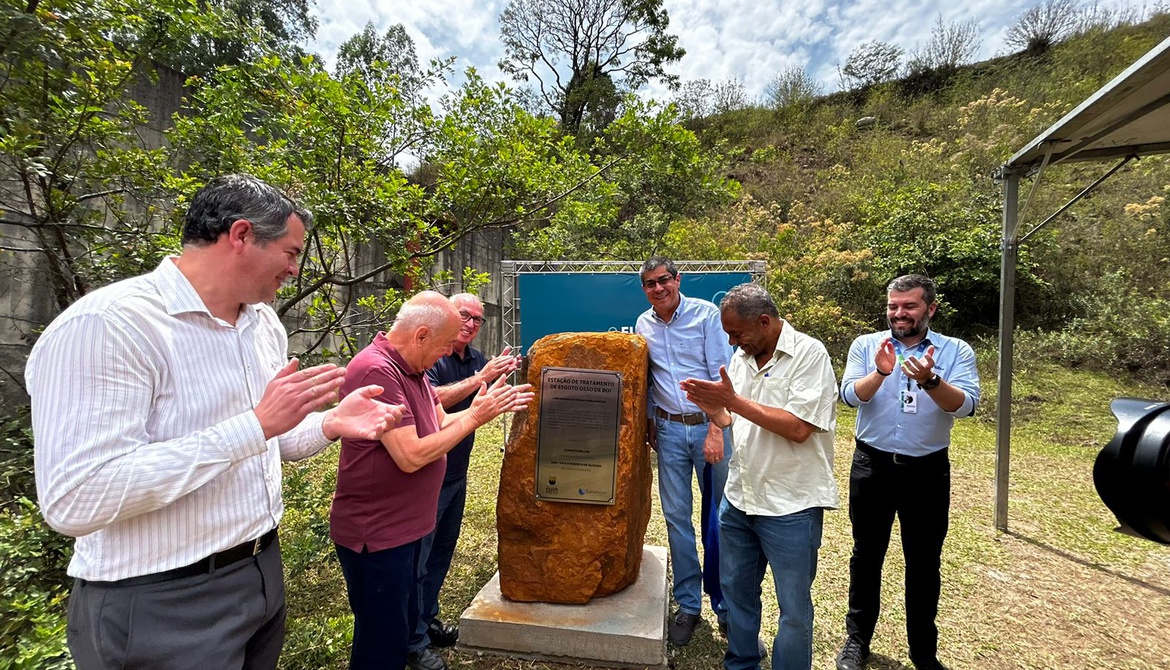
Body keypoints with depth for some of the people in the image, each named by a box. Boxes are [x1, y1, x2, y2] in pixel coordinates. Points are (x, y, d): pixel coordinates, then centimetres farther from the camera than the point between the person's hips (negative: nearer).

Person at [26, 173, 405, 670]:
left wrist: (332, 424, -6)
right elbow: (74, 500, -28)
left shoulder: (265, 324, 5)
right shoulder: (103, 325, -21)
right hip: (160, 605, -7)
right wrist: (257, 424, -30)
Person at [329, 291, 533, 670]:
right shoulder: (377, 371, -26)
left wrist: (488, 409, -3)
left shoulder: (411, 368, 6)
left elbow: (441, 423, 10)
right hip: (375, 535, -9)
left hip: (404, 525, 9)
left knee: (403, 622, 27)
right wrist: (474, 418, -21)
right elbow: (411, 456, -29)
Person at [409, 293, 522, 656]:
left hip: (457, 474, 8)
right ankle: (414, 642, 19)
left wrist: (500, 375, -7)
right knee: (417, 557, 5)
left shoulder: (477, 359, 7)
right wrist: (480, 377, -30)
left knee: (442, 550, 20)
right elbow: (433, 400, -30)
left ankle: (427, 619, 38)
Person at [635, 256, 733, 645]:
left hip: (710, 424, -3)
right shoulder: (643, 325, 6)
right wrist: (649, 422, 15)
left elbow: (722, 374, -11)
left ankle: (724, 604, 22)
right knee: (677, 517, 8)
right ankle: (688, 605, 23)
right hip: (669, 430, 3)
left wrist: (716, 430, -17)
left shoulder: (706, 314, -6)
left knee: (717, 518, 4)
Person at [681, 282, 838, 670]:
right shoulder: (741, 357, 7)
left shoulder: (809, 354, -14)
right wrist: (711, 407, -9)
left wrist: (733, 400, -21)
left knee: (794, 609, 10)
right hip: (739, 498, 7)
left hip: (791, 507, -7)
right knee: (736, 590, 21)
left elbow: (798, 428, -23)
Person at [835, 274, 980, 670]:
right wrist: (880, 373, -34)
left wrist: (930, 380, -36)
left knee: (924, 562, 14)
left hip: (928, 471, 0)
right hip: (872, 465, 0)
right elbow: (850, 395, -15)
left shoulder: (956, 351, -3)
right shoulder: (866, 345, -2)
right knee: (867, 555, 14)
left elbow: (966, 405, -18)